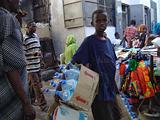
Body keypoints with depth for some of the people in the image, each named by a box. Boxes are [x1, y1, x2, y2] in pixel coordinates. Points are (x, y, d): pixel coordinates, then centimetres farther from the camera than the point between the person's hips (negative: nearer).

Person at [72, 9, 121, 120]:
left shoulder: (108, 41, 6)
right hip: (99, 91, -7)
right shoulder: (89, 41, -15)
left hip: (111, 89, 7)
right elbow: (74, 62, -18)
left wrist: (115, 86, 16)